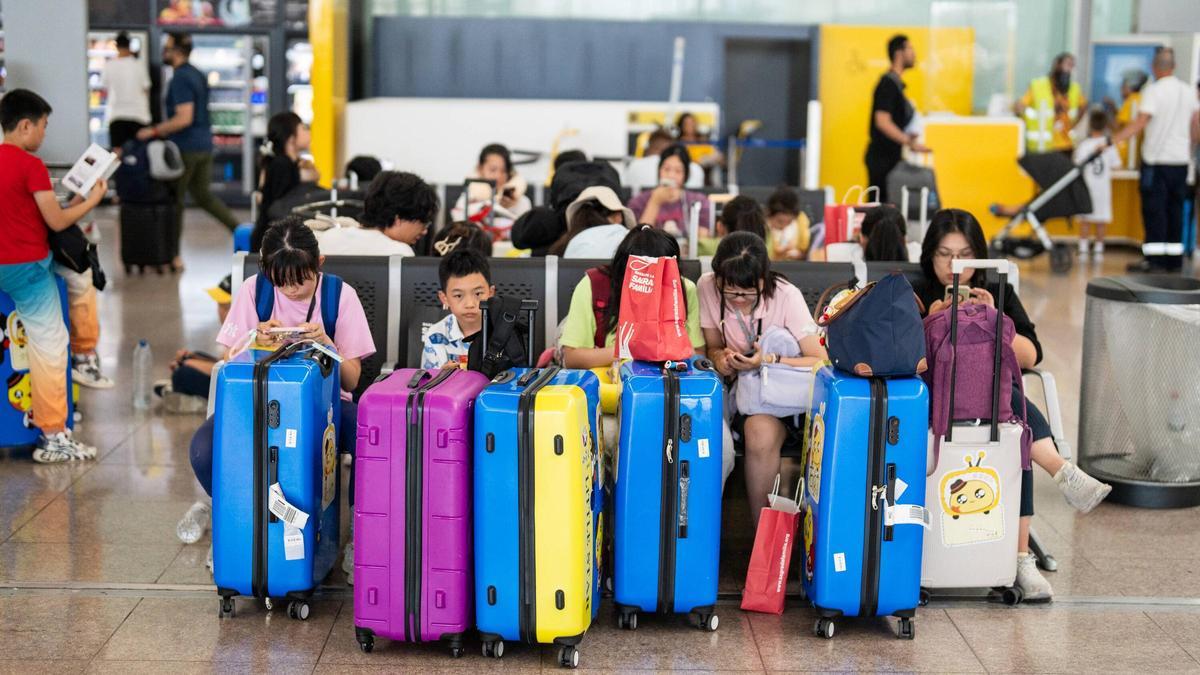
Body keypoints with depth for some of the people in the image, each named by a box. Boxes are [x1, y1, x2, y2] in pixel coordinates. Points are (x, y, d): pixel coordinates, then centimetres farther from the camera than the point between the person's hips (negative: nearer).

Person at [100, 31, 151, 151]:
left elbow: (105, 92, 8)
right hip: (138, 113, 0)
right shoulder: (139, 64, -3)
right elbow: (146, 90, 3)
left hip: (116, 115, 0)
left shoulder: (109, 65, -2)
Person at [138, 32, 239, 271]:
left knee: (174, 200, 2)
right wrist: (166, 129, 23)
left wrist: (154, 131, -17)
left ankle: (174, 255, 8)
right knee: (203, 196, 17)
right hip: (204, 145, 9)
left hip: (185, 148, -9)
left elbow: (184, 118, -25)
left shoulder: (180, 79, -17)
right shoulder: (197, 75, 12)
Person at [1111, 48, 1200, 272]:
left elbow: (1141, 123, -21)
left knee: (1154, 209, -4)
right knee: (1175, 209, 11)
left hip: (1157, 159, -6)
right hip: (1181, 159, 6)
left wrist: (1114, 140, -26)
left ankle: (1154, 259, -8)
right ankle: (1174, 259, 14)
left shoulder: (1154, 90, -11)